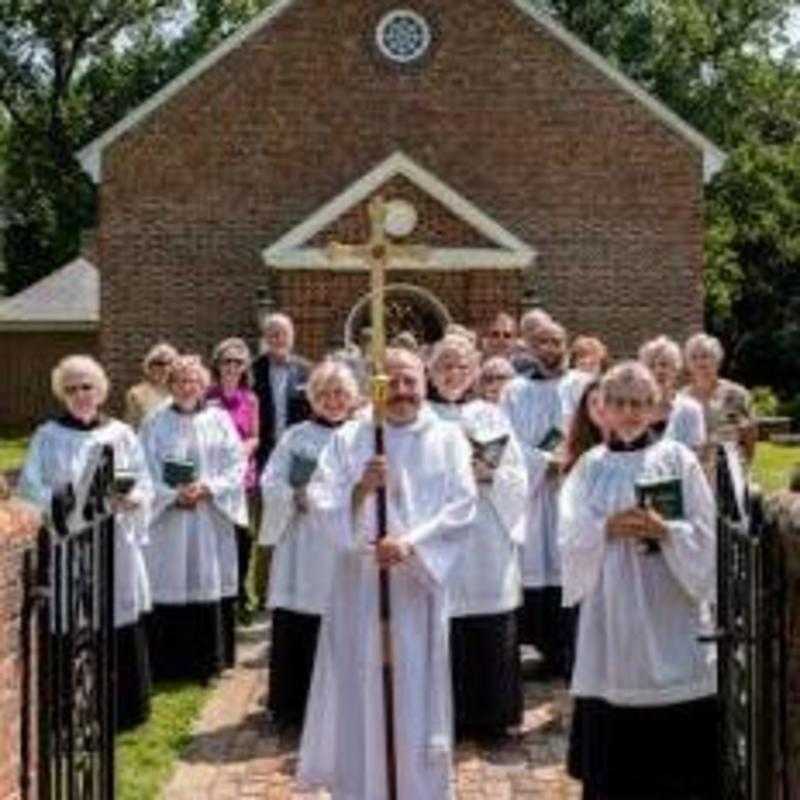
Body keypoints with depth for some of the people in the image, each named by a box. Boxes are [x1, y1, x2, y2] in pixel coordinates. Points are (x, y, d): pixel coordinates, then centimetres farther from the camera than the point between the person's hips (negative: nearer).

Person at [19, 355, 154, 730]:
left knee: (121, 629, 4)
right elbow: (30, 490, -3)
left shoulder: (121, 434, 7)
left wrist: (126, 500, -14)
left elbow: (145, 487, 6)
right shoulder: (47, 437, 2)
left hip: (117, 545, 2)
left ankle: (124, 710, 19)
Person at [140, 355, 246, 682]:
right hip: (169, 521, -1)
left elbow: (236, 465, 1)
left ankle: (209, 660, 15)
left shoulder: (219, 420, 6)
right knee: (172, 588, 0)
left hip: (212, 522, 1)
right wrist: (175, 495, -15)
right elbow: (146, 473, -2)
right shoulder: (156, 424, 2)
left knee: (210, 585, 3)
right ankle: (172, 664, 9)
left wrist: (207, 489, -13)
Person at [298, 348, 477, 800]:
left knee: (418, 692, 6)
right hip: (362, 584, 0)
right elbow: (322, 502, -4)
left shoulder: (447, 438, 3)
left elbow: (463, 506, -6)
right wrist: (360, 488, -22)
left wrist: (411, 543, -18)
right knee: (360, 691, 4)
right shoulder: (348, 438, 4)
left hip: (420, 585, 0)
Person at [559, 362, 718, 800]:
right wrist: (608, 528, -16)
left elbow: (706, 534, -1)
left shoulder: (677, 458, 3)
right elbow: (570, 538, 1)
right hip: (611, 612, 1)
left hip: (668, 608, -1)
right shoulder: (590, 466, 8)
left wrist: (666, 529, -18)